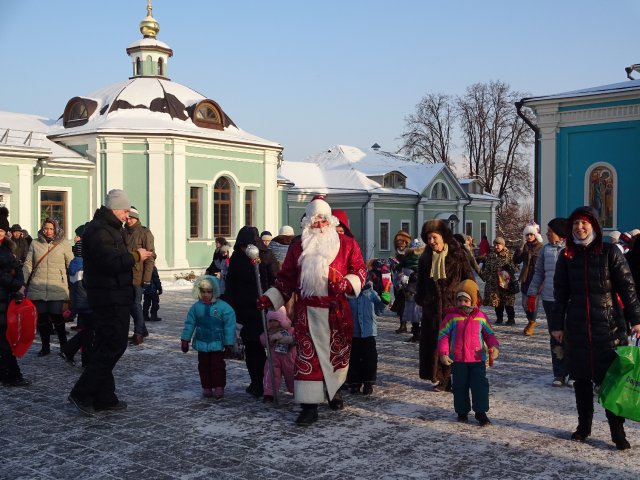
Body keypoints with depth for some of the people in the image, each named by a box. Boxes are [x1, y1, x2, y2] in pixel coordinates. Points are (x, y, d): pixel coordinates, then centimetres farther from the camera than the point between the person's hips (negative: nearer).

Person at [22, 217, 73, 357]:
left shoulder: (64, 244, 3)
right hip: (37, 287, 2)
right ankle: (45, 347, 19)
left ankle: (63, 345, 12)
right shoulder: (35, 244, 8)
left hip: (57, 287, -2)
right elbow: (27, 264, 9)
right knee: (41, 318, 6)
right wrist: (23, 282, 0)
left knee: (57, 317, -5)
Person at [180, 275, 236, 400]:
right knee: (203, 366, 11)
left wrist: (229, 344, -10)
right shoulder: (196, 307, -3)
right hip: (201, 343, 4)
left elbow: (230, 326, -11)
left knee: (218, 366, 1)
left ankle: (219, 387, 11)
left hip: (217, 344, -4)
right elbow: (189, 324, 5)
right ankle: (206, 388, 22)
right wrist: (185, 340, 6)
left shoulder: (224, 307, -13)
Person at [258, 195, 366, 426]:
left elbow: (360, 271, 1)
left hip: (337, 311, 0)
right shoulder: (297, 248, 8)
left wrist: (345, 283, -18)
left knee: (338, 352, 13)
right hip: (307, 312, 0)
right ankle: (309, 407, 0)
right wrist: (270, 298, 2)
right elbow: (286, 278, 11)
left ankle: (333, 390, 39)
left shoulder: (347, 244, 2)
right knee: (307, 357, -4)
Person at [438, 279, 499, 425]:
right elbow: (443, 335, -2)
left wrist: (494, 347, -7)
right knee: (460, 386, 8)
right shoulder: (452, 317, -3)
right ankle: (462, 411, 23)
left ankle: (481, 412, 10)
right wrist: (443, 353, -11)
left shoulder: (481, 317, 2)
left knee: (480, 385, -2)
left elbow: (489, 334, 11)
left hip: (477, 359, 1)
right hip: (457, 360, 0)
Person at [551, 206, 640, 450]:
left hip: (607, 325, -3)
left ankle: (617, 430, 7)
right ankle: (584, 425, 22)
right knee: (581, 377, 9)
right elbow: (560, 292, 8)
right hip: (576, 326, 3)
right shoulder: (567, 256, 6)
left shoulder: (610, 252, -2)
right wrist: (557, 324, 5)